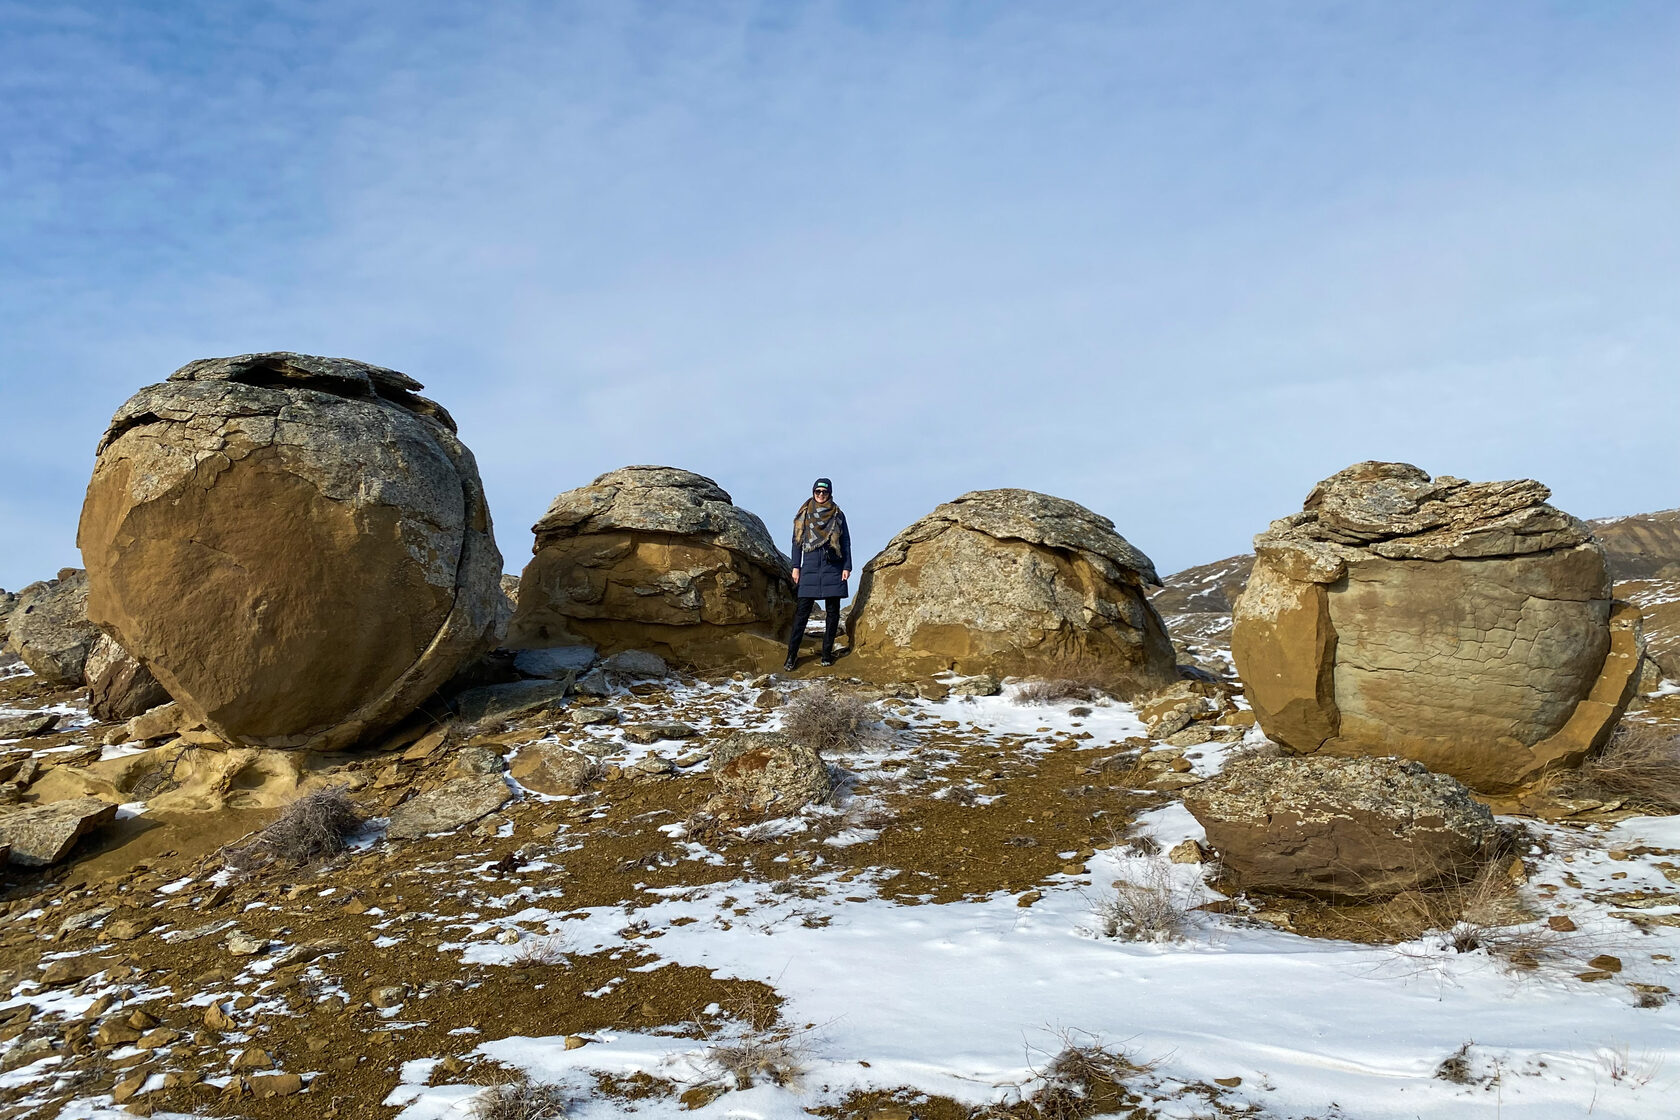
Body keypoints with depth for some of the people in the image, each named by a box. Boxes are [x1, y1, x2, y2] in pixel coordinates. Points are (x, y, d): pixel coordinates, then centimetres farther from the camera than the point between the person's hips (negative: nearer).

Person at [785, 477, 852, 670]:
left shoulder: (838, 515, 8)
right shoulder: (803, 514, 9)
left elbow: (846, 542, 8)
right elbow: (797, 541, 9)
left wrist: (847, 566, -1)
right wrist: (796, 567, 2)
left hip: (833, 568, 1)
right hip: (810, 567, -1)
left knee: (832, 611, 2)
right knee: (803, 610, -5)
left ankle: (827, 652, 9)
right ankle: (792, 654, -4)